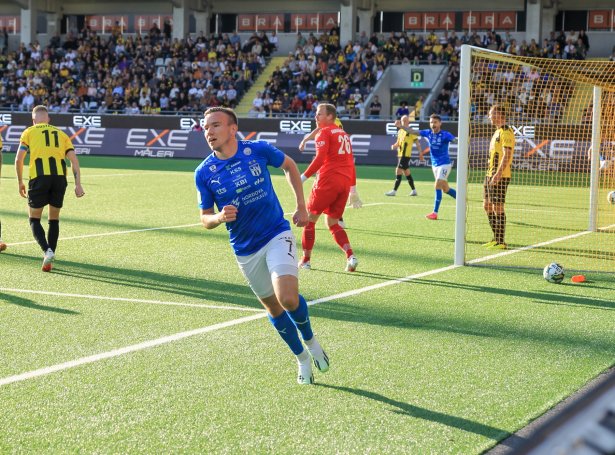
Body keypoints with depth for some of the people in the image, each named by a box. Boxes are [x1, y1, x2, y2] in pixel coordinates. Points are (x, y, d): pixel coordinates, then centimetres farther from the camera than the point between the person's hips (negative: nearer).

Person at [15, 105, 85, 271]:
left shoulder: (29, 132, 14)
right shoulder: (61, 134, 22)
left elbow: (18, 159, 6)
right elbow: (74, 159, 11)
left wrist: (20, 182, 16)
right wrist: (78, 184, 6)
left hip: (39, 177, -3)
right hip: (60, 177, 3)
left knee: (34, 219, 9)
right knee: (54, 219, 16)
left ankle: (47, 250, -16)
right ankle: (49, 261, 12)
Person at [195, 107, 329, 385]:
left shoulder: (258, 150, -10)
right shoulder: (204, 173, -8)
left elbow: (289, 165, 11)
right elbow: (205, 218, 2)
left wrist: (301, 206, 6)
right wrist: (220, 218, -22)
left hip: (277, 235, -2)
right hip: (245, 250, 2)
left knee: (287, 298, -22)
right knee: (273, 307, 10)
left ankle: (310, 341, 9)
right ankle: (302, 360, 32)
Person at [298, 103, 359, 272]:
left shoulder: (324, 133, -3)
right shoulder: (344, 134, 21)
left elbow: (320, 158, -17)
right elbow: (351, 161, 22)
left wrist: (303, 177, -18)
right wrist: (353, 188, 25)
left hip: (328, 180, -7)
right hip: (345, 182, 7)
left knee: (310, 218, 8)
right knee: (332, 223, 15)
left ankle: (306, 260, 11)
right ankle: (350, 256, -6)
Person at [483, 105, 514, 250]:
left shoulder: (506, 132, -13)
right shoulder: (498, 132, 19)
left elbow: (506, 156, -20)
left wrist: (498, 175, -26)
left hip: (500, 177, -10)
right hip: (490, 175, 10)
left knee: (498, 207, -7)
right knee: (487, 206, 12)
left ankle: (500, 242, -2)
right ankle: (496, 238, 19)